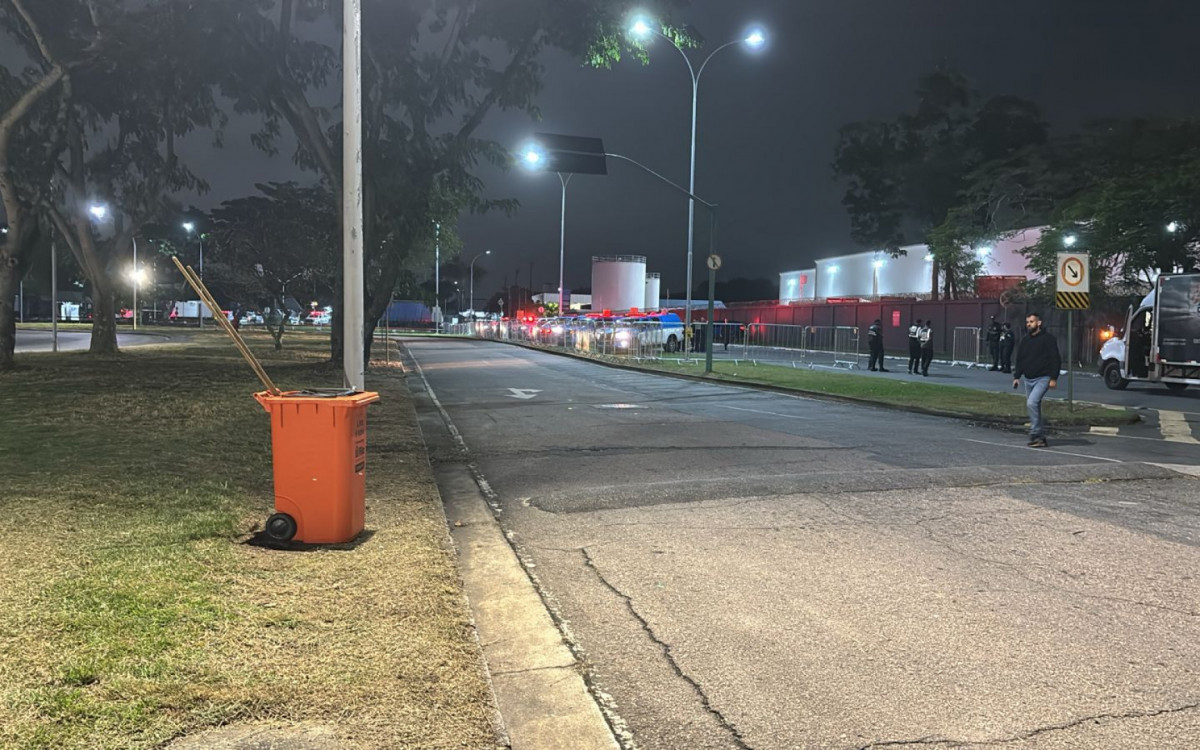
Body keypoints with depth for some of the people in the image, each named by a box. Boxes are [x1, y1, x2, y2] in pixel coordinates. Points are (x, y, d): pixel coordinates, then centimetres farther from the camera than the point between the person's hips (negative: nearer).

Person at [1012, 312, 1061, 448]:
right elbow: (1020, 360, 19)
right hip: (1029, 379, 8)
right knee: (1033, 407, 10)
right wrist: (1016, 376, 9)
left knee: (1032, 403, -23)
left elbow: (1056, 359, -10)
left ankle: (1035, 434, -17)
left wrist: (1053, 378, -15)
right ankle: (1040, 437, 19)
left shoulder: (1047, 338, -6)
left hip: (1043, 379, -8)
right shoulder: (1025, 340, 14)